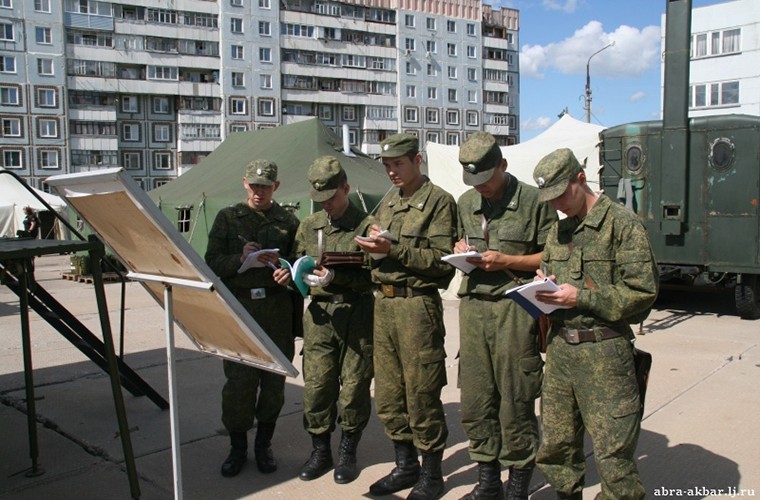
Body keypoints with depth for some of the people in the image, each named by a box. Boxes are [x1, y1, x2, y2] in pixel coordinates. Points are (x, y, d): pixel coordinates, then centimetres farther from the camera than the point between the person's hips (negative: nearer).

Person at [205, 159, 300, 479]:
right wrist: (241, 258, -15)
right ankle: (237, 447, 16)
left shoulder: (288, 222, 10)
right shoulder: (227, 218, 9)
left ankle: (264, 445, 23)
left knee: (274, 377, 5)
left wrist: (289, 272, -12)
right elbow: (212, 263, 4)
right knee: (238, 378, -2)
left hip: (277, 307, 1)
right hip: (238, 305, -1)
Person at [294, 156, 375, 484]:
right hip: (319, 313, 4)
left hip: (357, 313, -4)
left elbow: (372, 275, -9)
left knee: (354, 384, 4)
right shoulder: (308, 226, 13)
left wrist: (336, 277, -21)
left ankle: (348, 452, 21)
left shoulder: (365, 225, -4)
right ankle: (320, 450, 21)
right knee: (316, 383, 3)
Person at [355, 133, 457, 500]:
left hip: (417, 304, -7)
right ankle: (405, 466, 28)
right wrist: (374, 247, -3)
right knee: (388, 394, 13)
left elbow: (443, 260, -14)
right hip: (384, 303, 7)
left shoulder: (438, 201, -6)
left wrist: (394, 249, -19)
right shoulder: (388, 203, 16)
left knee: (422, 396, 1)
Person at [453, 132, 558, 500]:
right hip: (473, 305, 5)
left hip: (514, 307, -5)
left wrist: (506, 261, -13)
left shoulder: (533, 201, -3)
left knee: (515, 400, 1)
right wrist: (462, 249, 3)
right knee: (474, 399, 8)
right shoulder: (466, 203, 14)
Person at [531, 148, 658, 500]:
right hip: (559, 347, 7)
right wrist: (545, 288, 2)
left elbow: (642, 293, -11)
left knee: (612, 457, -1)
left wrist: (580, 298, -15)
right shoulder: (557, 232, 15)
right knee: (554, 448, 13)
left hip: (604, 351, -6)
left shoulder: (622, 223, -6)